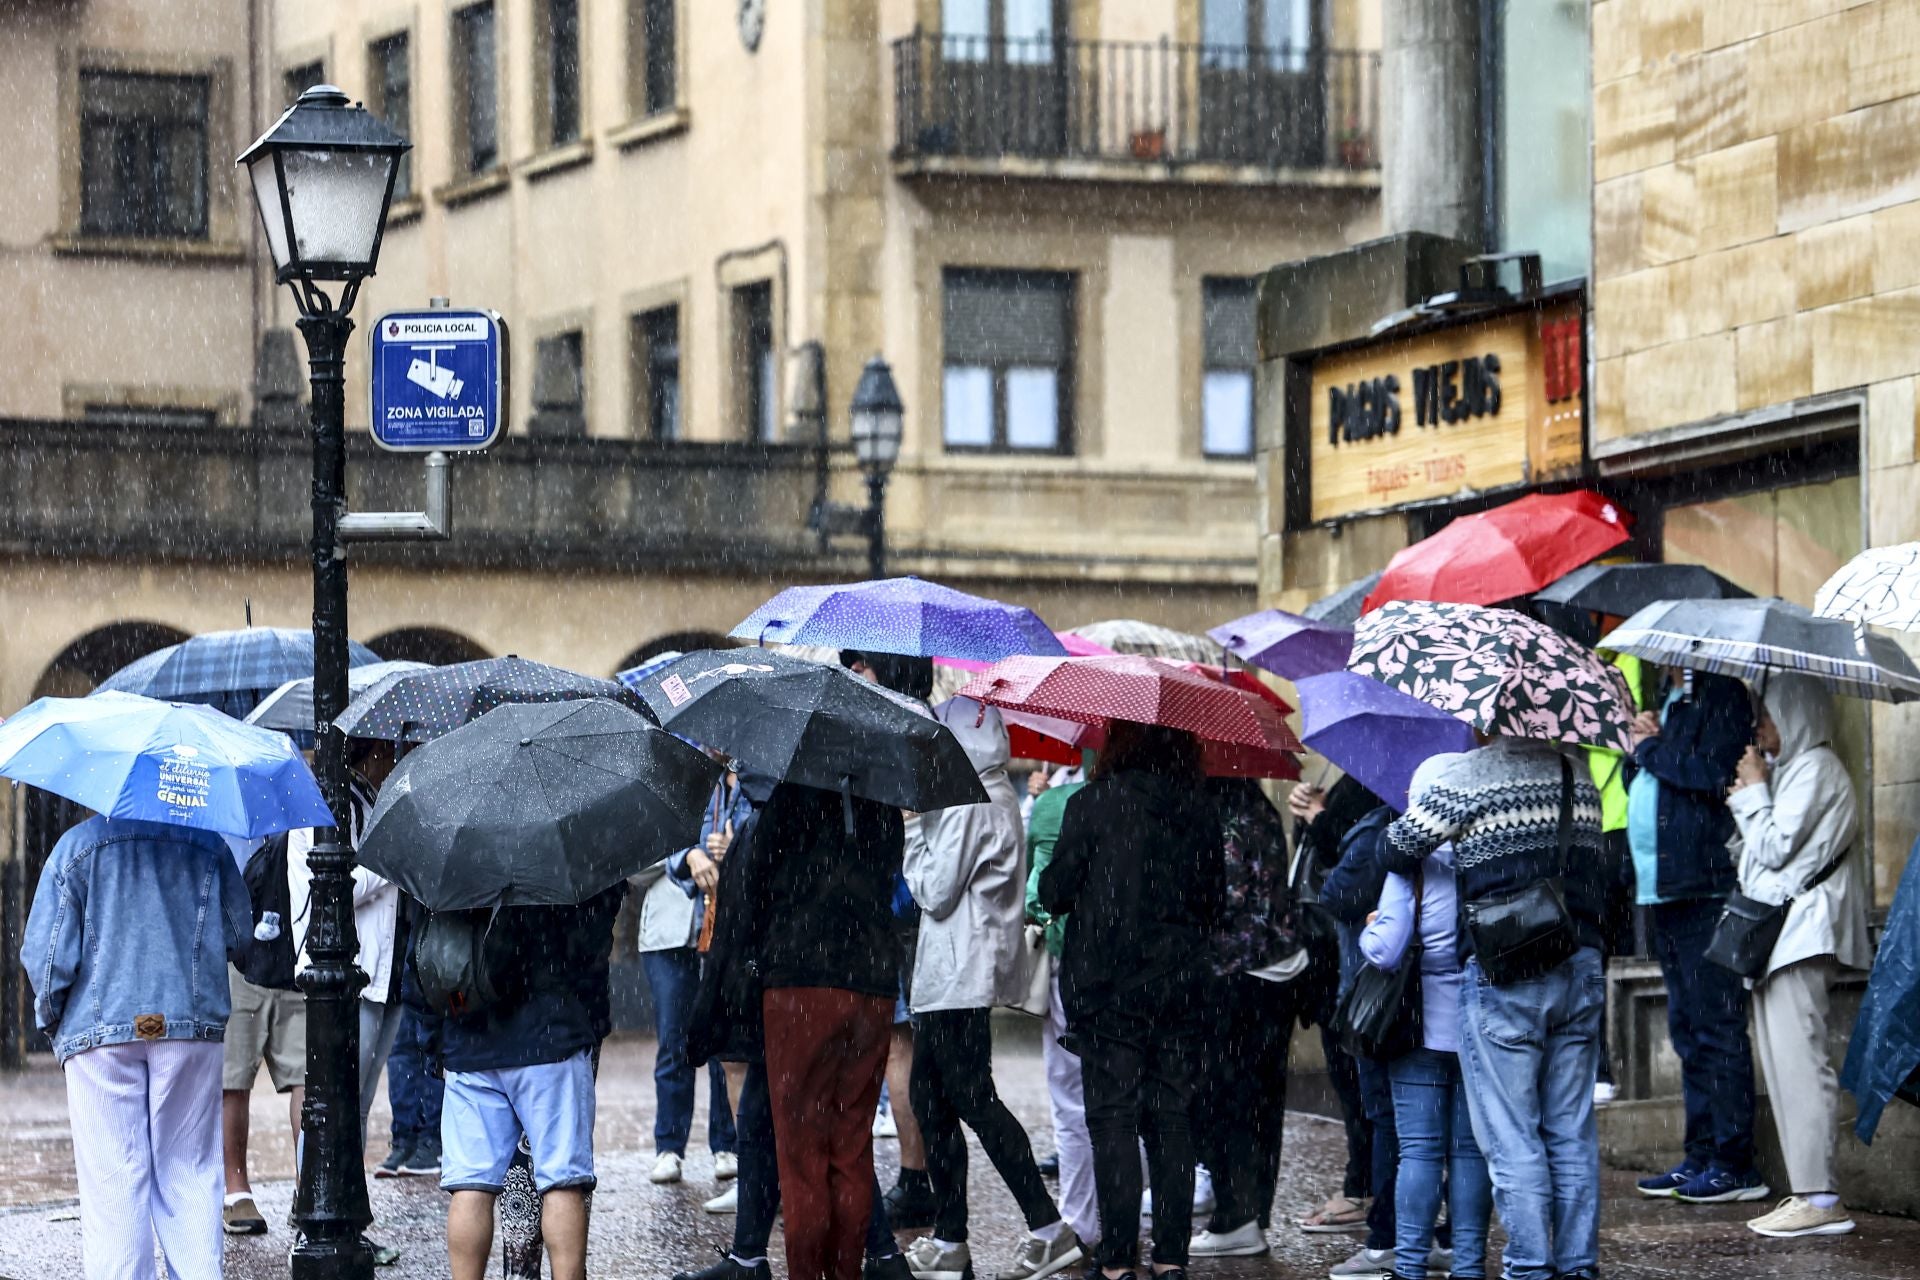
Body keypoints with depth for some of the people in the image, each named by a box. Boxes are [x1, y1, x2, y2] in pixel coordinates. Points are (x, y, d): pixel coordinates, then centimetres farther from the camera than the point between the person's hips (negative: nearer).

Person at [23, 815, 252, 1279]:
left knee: (112, 1181, 0)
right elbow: (240, 938, 7)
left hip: (99, 1033, -2)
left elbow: (44, 953, -5)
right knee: (189, 1172, 8)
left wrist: (51, 1018, 11)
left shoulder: (75, 847, -2)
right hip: (194, 1030, 2)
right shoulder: (209, 846, 3)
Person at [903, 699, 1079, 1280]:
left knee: (972, 1100, -9)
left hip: (961, 976, -10)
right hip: (955, 975, 10)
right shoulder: (997, 797, 16)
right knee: (930, 1098, 12)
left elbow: (935, 892, -17)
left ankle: (1048, 1227, -12)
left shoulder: (970, 806, -15)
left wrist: (913, 842, -3)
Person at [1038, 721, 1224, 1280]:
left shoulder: (1093, 804, -10)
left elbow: (1055, 893, -7)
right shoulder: (1200, 813, 3)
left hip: (1107, 987, -4)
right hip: (1180, 988, 4)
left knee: (1113, 1118, 0)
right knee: (1172, 1117, 8)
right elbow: (1214, 901, 11)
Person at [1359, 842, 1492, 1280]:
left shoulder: (1415, 866, -12)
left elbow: (1385, 951, -15)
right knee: (1471, 1149, 7)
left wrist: (1368, 931, 5)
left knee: (1420, 1149, 1)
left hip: (1426, 1026, -2)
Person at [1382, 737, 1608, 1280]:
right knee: (1572, 1134, 9)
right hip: (1580, 969, 5)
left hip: (1502, 976, -5)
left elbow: (1397, 851, -3)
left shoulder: (1464, 775, -9)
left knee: (1512, 1139, -1)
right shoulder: (1579, 777, 9)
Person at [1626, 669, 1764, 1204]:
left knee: (1716, 1027, -8)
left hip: (1706, 889, -10)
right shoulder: (1670, 701, 20)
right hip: (1662, 889, 10)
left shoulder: (1722, 697, -8)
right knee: (1688, 1028, 13)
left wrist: (1650, 747, -8)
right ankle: (1701, 1156, 18)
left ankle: (1736, 1164, -6)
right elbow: (1644, 782, 24)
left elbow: (1713, 774, -22)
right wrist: (1645, 746, 3)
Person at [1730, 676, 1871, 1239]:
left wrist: (1754, 791, -2)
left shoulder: (1815, 768, -7)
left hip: (1799, 932, -11)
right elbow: (1763, 850, 20)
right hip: (1776, 933, 11)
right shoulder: (1791, 769, 22)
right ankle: (1807, 1192, 8)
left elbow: (1774, 848, -12)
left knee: (1798, 1061, -14)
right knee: (1786, 1064, 8)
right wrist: (1748, 797, 11)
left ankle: (1819, 1199, -18)